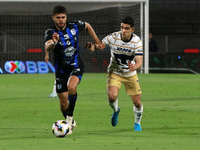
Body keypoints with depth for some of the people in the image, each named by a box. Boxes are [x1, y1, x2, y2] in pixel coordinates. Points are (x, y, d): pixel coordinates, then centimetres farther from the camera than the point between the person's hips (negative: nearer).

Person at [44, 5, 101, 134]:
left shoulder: (75, 26, -8)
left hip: (76, 66, -1)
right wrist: (53, 43, -60)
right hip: (61, 69, 1)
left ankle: (70, 117, -14)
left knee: (71, 87, -31)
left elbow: (87, 26, 16)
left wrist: (97, 41, 16)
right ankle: (70, 123, 33)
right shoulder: (51, 33, -16)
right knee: (63, 102, 6)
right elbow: (47, 47, -38)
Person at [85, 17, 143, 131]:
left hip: (130, 74, 1)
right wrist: (92, 46, -36)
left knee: (137, 103, 0)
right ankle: (116, 111, 12)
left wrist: (134, 67, -48)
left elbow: (139, 62, -24)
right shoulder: (113, 37, -19)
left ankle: (137, 123, 32)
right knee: (112, 96, -26)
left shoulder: (137, 42, -19)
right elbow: (100, 46, -11)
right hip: (114, 72, -1)